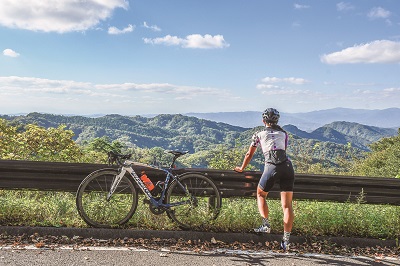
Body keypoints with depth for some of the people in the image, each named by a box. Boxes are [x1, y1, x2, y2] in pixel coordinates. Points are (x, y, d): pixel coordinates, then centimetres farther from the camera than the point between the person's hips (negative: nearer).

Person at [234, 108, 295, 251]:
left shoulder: (259, 134, 17)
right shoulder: (284, 134, 23)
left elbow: (249, 154, 25)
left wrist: (241, 168, 39)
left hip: (272, 168, -2)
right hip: (287, 167, 2)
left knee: (260, 194, 23)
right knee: (287, 205, 3)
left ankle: (266, 225, 10)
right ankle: (286, 240, 0)